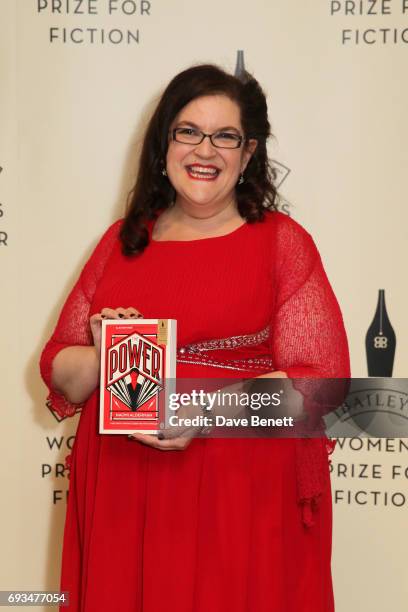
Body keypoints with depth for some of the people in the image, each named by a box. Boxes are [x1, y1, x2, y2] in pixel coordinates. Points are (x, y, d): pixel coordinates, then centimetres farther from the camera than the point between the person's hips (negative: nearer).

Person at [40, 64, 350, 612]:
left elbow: (320, 381, -9)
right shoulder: (124, 239, 9)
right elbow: (60, 372, 11)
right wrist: (100, 360, -11)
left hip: (243, 496, -3)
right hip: (121, 494, 3)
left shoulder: (283, 242, -1)